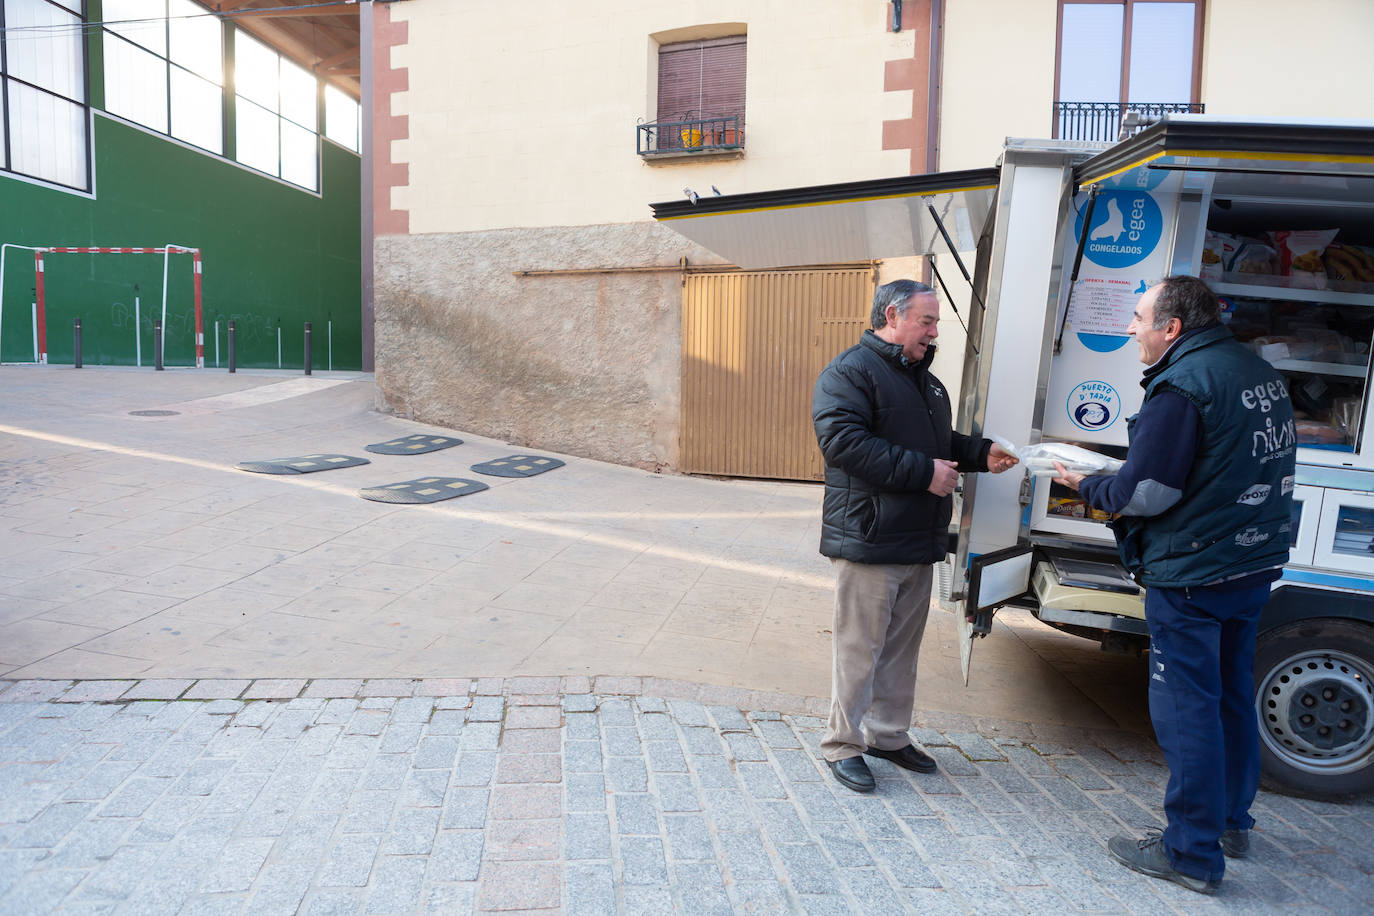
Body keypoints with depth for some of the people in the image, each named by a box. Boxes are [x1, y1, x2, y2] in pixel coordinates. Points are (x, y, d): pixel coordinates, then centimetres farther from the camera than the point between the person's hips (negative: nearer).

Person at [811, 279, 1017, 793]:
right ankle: (843, 746, 13)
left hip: (919, 541, 9)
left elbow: (940, 442, 31)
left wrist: (981, 454, 11)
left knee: (902, 646, 16)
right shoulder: (850, 372, -10)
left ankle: (888, 736, 31)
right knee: (859, 647, -1)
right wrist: (923, 472, -22)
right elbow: (843, 440, -24)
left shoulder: (924, 380, 20)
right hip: (868, 539, -9)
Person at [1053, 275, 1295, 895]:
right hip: (1255, 564, 10)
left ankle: (1192, 854, 11)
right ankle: (1231, 821, 36)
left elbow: (1144, 493, -22)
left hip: (1193, 575, -9)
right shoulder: (1259, 372, 10)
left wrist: (1085, 486, -4)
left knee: (1185, 708, 1)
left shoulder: (1182, 384, -19)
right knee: (1232, 693, 21)